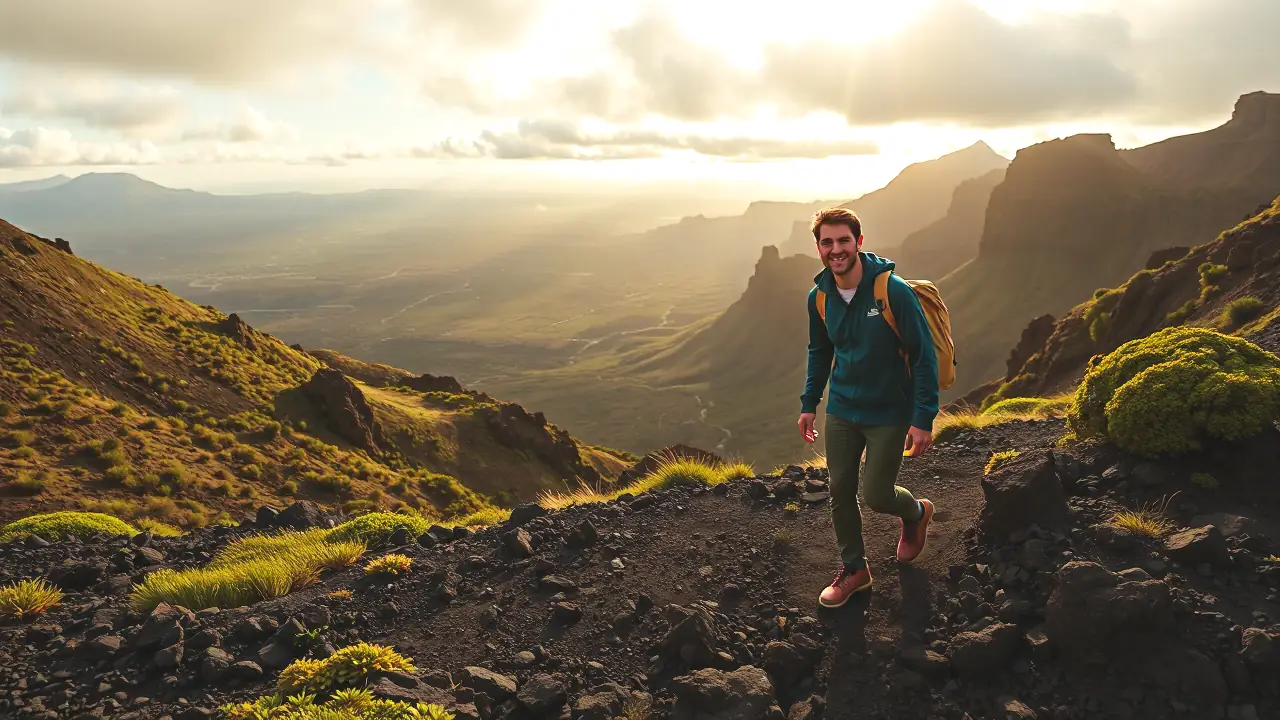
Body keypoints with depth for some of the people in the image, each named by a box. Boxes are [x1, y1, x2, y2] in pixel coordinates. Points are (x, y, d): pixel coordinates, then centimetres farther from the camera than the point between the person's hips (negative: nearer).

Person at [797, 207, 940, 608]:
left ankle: (916, 514, 37)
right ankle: (853, 569, 28)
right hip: (841, 410, 5)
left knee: (876, 495, 2)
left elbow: (924, 356, -16)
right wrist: (809, 404, 11)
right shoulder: (819, 297, -3)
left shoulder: (893, 291, -20)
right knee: (840, 492, 8)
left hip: (888, 414, -5)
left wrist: (924, 420, -18)